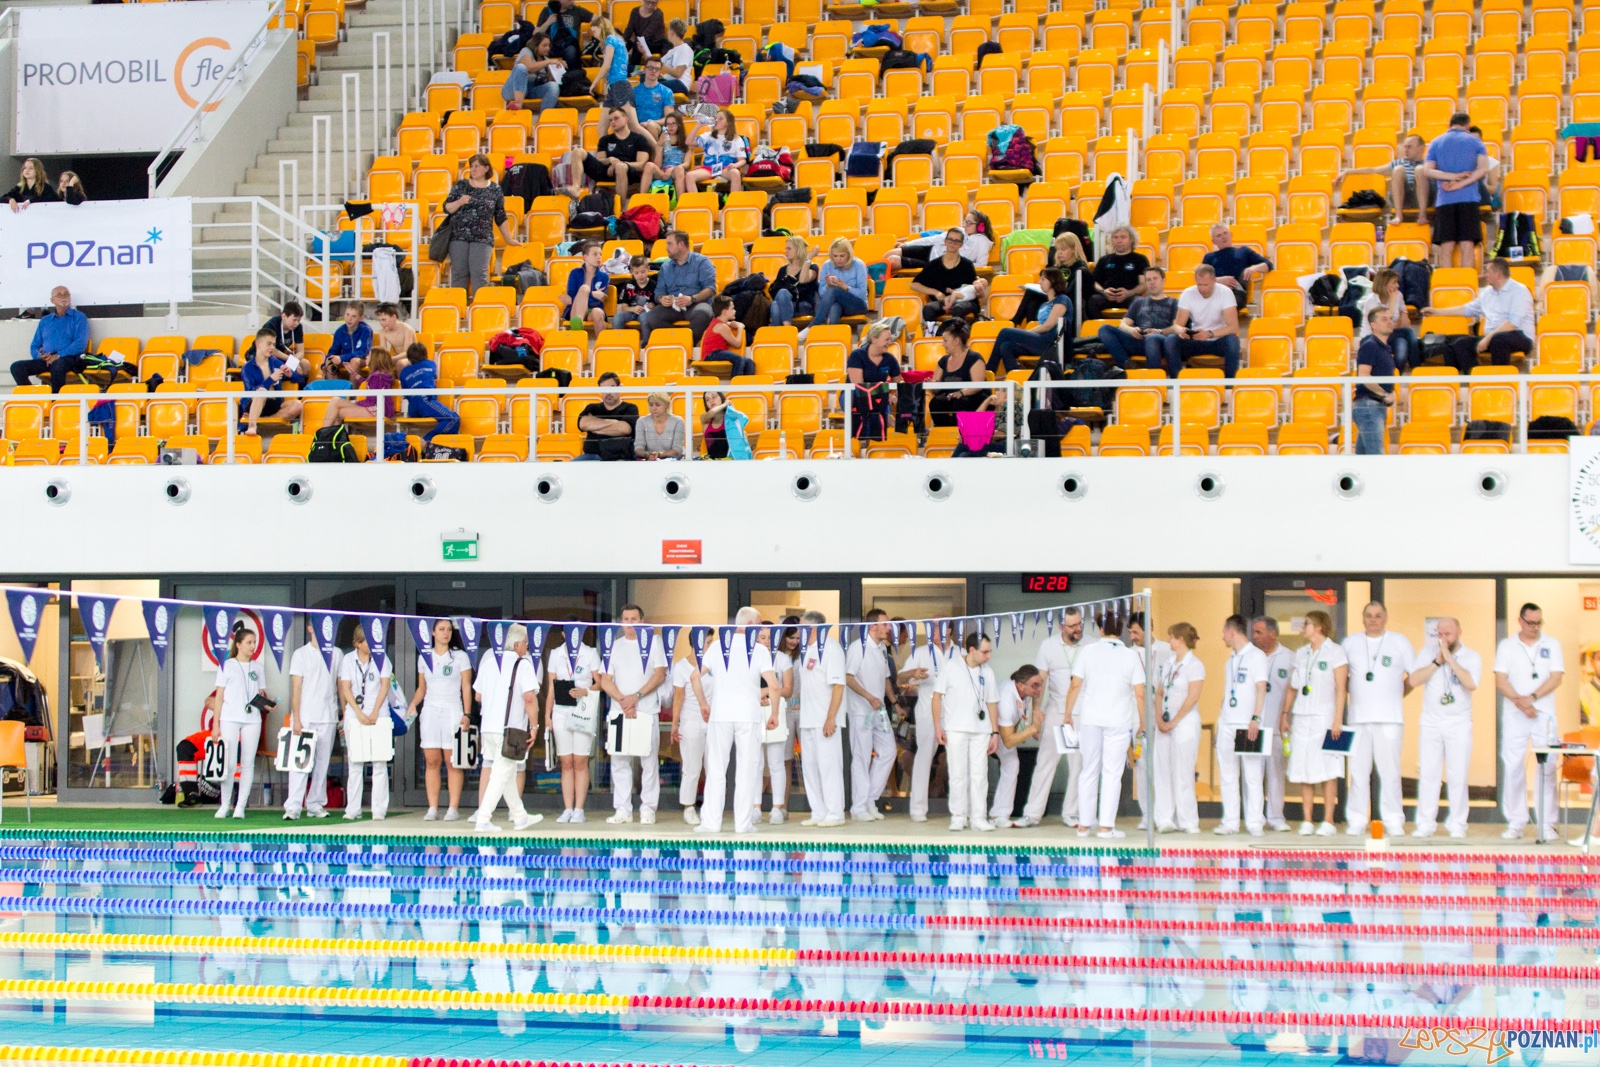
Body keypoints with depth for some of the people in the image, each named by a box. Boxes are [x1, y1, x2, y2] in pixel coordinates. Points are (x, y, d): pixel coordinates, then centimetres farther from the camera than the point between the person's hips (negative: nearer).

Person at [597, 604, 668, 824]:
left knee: (649, 761, -4)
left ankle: (648, 809, -1)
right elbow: (605, 680, 6)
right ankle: (622, 810, 3)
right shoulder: (614, 647, 13)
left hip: (647, 711, -3)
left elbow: (660, 674, -3)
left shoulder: (653, 643, 8)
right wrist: (623, 700, -10)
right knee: (619, 761, 0)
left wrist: (636, 697, -12)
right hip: (619, 712, 3)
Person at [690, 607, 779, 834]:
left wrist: (703, 704, 16)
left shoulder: (717, 646, 6)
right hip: (749, 715, -2)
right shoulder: (760, 650, -1)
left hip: (719, 714, 2)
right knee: (746, 770, 4)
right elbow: (774, 686, -9)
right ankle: (743, 822, 3)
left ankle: (711, 822, 3)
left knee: (715, 770, 5)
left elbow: (695, 676, 5)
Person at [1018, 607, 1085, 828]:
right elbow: (1040, 681, 4)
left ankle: (1071, 814, 12)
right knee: (1045, 763, 1)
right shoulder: (1048, 646, 3)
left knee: (1078, 765, 4)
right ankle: (1032, 814, 3)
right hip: (1055, 712, 0)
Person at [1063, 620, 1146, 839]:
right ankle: (1106, 826, -4)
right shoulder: (1130, 656, -3)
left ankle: (1084, 825, 13)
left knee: (1089, 772, 10)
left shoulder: (1089, 651, -1)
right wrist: (1143, 723, 5)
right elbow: (1140, 694, -5)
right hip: (1119, 722, -2)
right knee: (1112, 774, 1)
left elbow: (1075, 686, -1)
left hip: (1089, 720, 2)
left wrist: (1068, 714, 9)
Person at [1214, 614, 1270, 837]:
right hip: (1227, 724, 7)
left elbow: (1261, 689, -10)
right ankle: (1230, 821, 8)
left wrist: (1255, 719, -19)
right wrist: (1220, 716, 13)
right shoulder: (1231, 660, 18)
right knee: (1228, 776, 5)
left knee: (1252, 776, -5)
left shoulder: (1256, 656, -3)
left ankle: (1254, 823, -4)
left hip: (1247, 725, -7)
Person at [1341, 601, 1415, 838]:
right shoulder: (1350, 643, 12)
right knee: (1358, 771, -1)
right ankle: (1356, 822, 3)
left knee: (1390, 771, -4)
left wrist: (1400, 692, 7)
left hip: (1390, 718, -2)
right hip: (1358, 718, 2)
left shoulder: (1399, 642, 8)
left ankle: (1393, 821, 1)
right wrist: (1344, 699, 6)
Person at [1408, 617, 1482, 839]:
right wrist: (1438, 661, -10)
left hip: (1459, 724, -1)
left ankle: (1457, 825, 3)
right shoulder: (1429, 651, 6)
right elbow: (1413, 680, -5)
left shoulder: (1472, 657, 1)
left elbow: (1472, 683, -18)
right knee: (1427, 773, -1)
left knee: (1457, 776, -3)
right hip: (1431, 722, 1)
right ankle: (1425, 824, 3)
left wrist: (1449, 658, -15)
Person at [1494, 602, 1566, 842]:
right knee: (1513, 768, -2)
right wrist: (1520, 702, -15)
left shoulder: (1551, 645, 7)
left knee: (1547, 769, -3)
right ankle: (1515, 823, 3)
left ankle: (1547, 824, 1)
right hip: (1514, 717, 0)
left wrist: (1531, 698, -13)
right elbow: (1500, 680, -1)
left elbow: (1556, 678, -2)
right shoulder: (1506, 646, 7)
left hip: (1545, 715, 0)